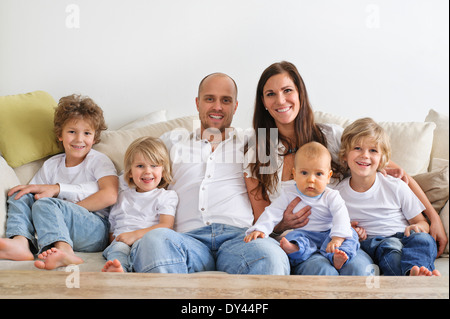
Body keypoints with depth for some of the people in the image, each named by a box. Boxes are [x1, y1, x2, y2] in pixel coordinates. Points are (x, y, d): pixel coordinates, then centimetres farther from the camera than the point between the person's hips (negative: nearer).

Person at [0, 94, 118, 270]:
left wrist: (57, 188, -10)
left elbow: (110, 195, -11)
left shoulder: (99, 160, 6)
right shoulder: (51, 165, 20)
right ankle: (20, 242, -31)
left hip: (96, 230, -5)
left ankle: (63, 251, -52)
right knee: (20, 195, -5)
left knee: (45, 204, -27)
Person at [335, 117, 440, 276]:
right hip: (371, 243, -1)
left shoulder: (396, 186, 5)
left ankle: (415, 272, -60)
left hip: (403, 238, 2)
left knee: (423, 239, -31)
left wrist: (417, 227, -16)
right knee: (390, 245, -35)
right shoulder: (338, 193, 4)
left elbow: (423, 223, 9)